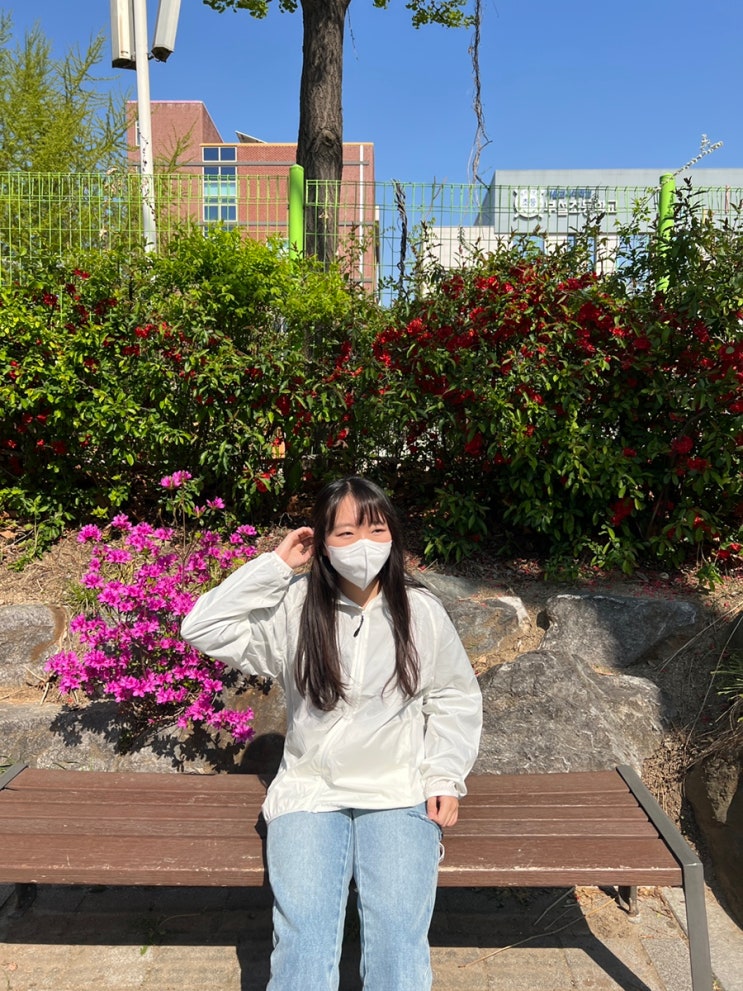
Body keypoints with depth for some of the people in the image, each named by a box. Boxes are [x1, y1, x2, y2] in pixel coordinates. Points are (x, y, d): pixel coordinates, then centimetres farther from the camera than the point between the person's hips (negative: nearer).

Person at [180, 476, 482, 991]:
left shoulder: (421, 610, 1)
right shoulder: (294, 607, -2)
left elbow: (455, 699, 9)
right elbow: (203, 629, -10)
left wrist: (445, 776, -2)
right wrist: (275, 564, -11)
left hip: (399, 794, 0)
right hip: (310, 792, 0)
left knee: (398, 939, -19)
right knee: (303, 938, -19)